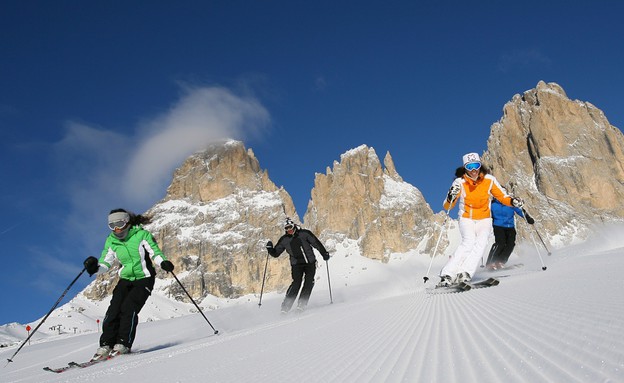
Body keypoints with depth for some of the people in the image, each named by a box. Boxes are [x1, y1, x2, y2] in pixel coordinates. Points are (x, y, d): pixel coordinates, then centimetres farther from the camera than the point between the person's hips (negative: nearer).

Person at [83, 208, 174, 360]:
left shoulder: (141, 235, -10)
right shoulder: (111, 241, 3)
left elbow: (155, 252, -9)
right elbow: (105, 263, 3)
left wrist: (163, 262, -29)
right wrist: (95, 268, -19)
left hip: (144, 279, -4)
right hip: (125, 279, 4)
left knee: (129, 308, -20)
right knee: (114, 309, -12)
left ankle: (123, 344, -14)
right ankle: (106, 345, -8)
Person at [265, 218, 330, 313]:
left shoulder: (304, 233, -5)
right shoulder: (284, 239, 2)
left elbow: (316, 243, -1)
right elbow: (276, 253, 7)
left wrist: (324, 254, -3)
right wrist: (270, 248, -12)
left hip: (310, 262, 0)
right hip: (296, 264, 0)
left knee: (309, 282, -10)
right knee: (296, 283, -15)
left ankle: (301, 303, -2)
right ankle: (286, 305, -13)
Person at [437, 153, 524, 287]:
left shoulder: (489, 180, -7)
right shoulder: (460, 182, -12)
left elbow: (502, 196, 3)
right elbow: (447, 207, -15)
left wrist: (512, 201, -18)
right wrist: (451, 197, -37)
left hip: (484, 220, 2)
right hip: (466, 219, -2)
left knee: (481, 242, -26)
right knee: (468, 242, -27)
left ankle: (464, 274, -36)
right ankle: (447, 275, -31)